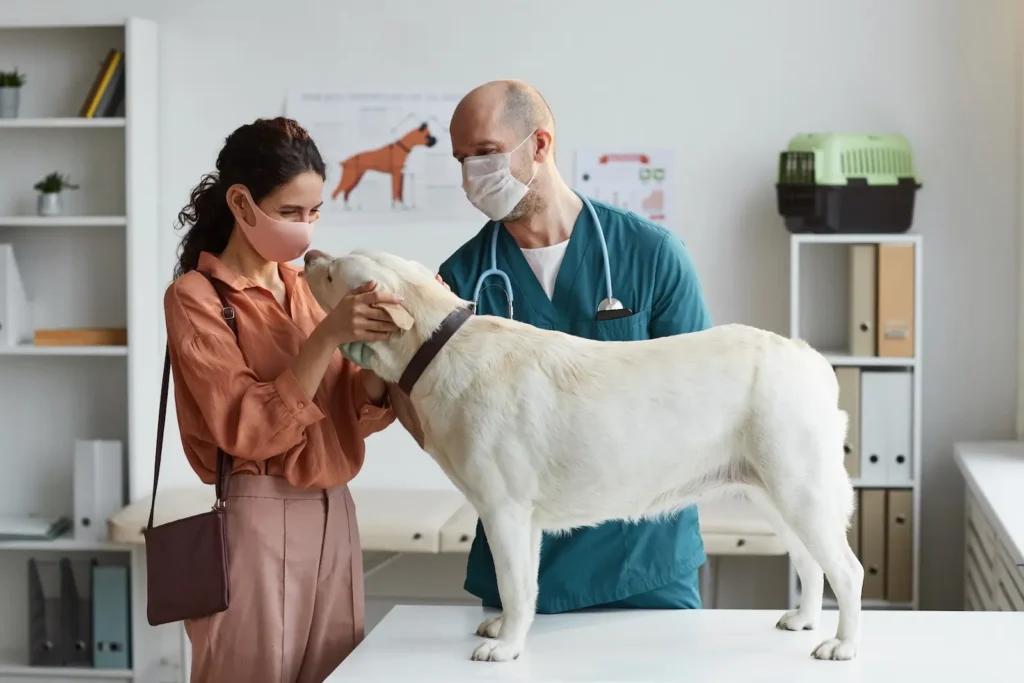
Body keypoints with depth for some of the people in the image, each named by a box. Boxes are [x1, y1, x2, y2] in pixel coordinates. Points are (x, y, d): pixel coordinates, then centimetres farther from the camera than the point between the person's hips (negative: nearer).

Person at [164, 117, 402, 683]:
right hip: (258, 520, -6)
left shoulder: (305, 286, 12)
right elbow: (247, 429, -16)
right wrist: (328, 336, -23)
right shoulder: (195, 296, -6)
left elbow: (359, 414, 7)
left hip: (333, 515, 6)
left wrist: (382, 350, -13)